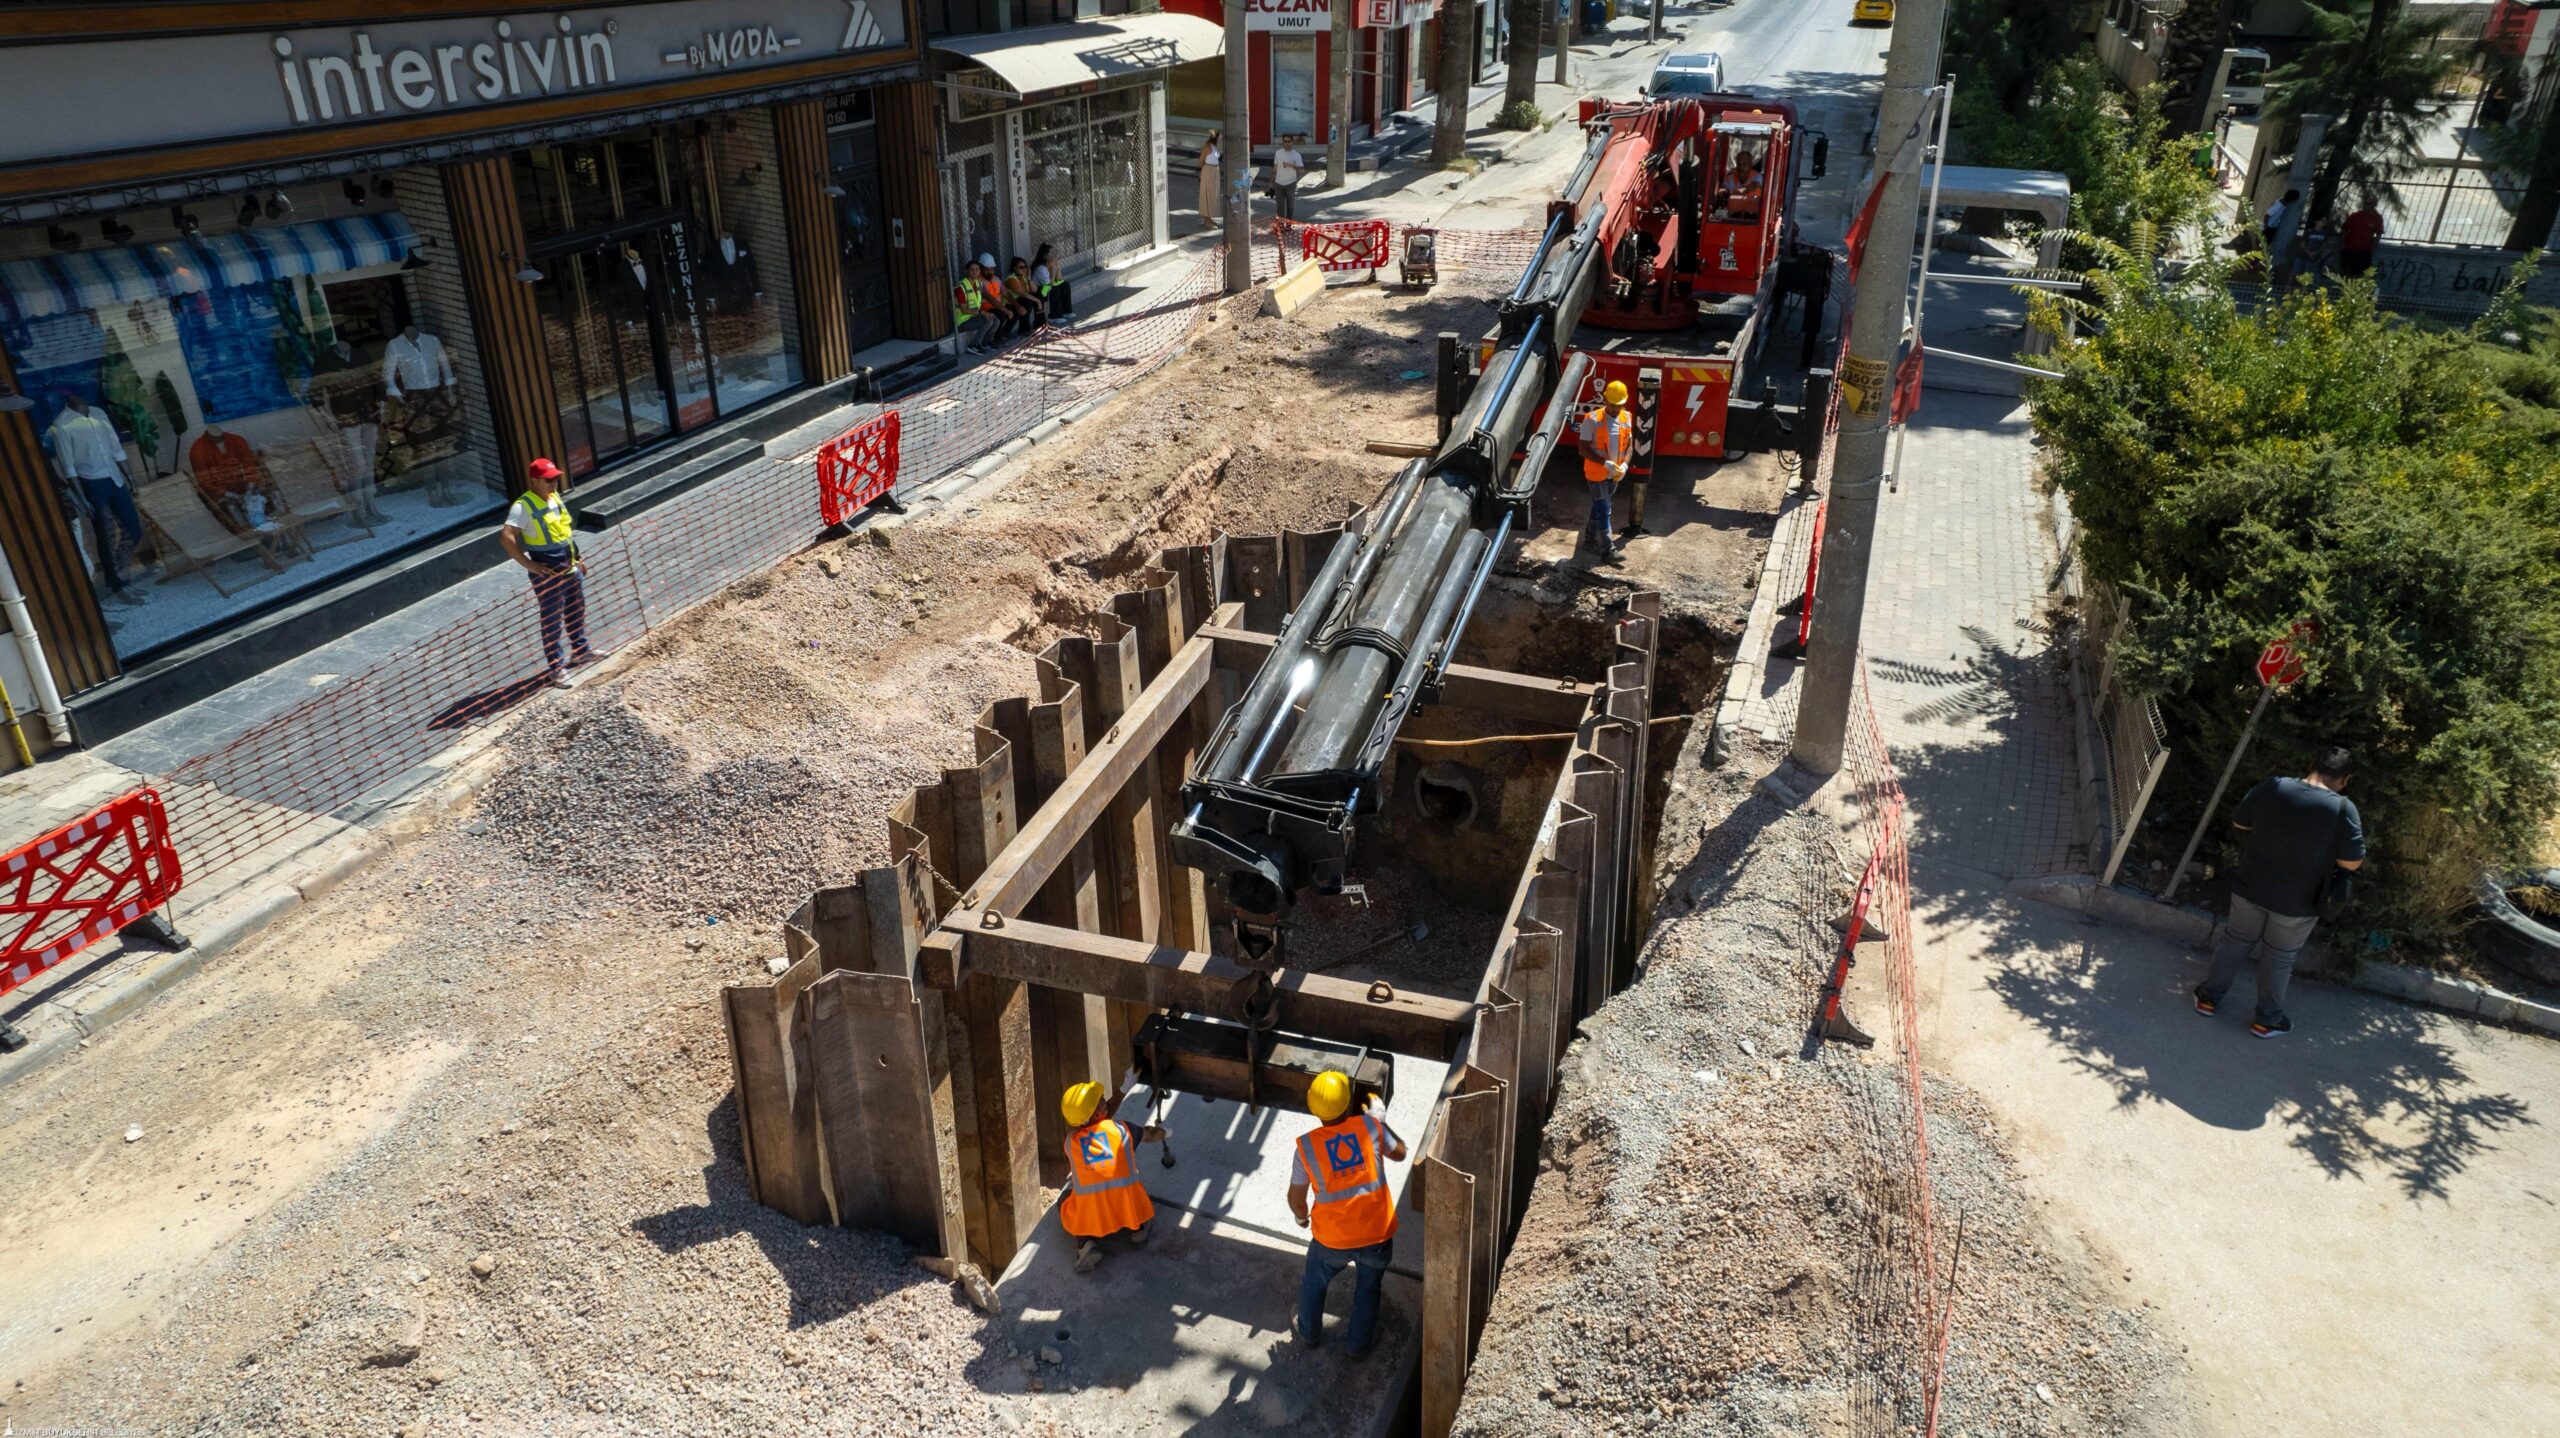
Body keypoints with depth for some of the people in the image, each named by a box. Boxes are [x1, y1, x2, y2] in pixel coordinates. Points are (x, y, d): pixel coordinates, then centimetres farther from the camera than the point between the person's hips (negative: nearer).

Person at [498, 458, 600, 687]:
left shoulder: (556, 497, 6)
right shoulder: (523, 506, -20)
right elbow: (506, 537, -28)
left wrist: (577, 557, 18)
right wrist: (530, 565, -26)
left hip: (571, 567, 8)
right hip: (548, 574, -8)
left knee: (577, 611, 22)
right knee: (552, 620, 1)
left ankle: (581, 650, 41)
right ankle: (557, 667, 10)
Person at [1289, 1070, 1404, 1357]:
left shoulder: (1307, 1145, -17)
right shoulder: (1370, 1126, -16)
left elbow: (1296, 1198, -6)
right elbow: (1399, 1152, 5)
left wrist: (1302, 1217, 16)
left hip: (1332, 1239, 0)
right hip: (1377, 1234, 0)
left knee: (1314, 1284, 30)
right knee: (1368, 1290, 28)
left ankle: (1309, 1334, 50)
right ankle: (1357, 1344, 45)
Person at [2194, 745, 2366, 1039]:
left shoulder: (2270, 788, -13)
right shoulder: (2342, 809, -21)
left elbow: (2239, 822, 2)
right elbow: (2352, 863, -14)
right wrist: (2323, 847, 3)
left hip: (2250, 888, 2)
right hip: (2297, 903, -2)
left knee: (2235, 942, 22)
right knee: (2278, 959, 17)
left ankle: (2209, 997, 35)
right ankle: (2267, 1020, 32)